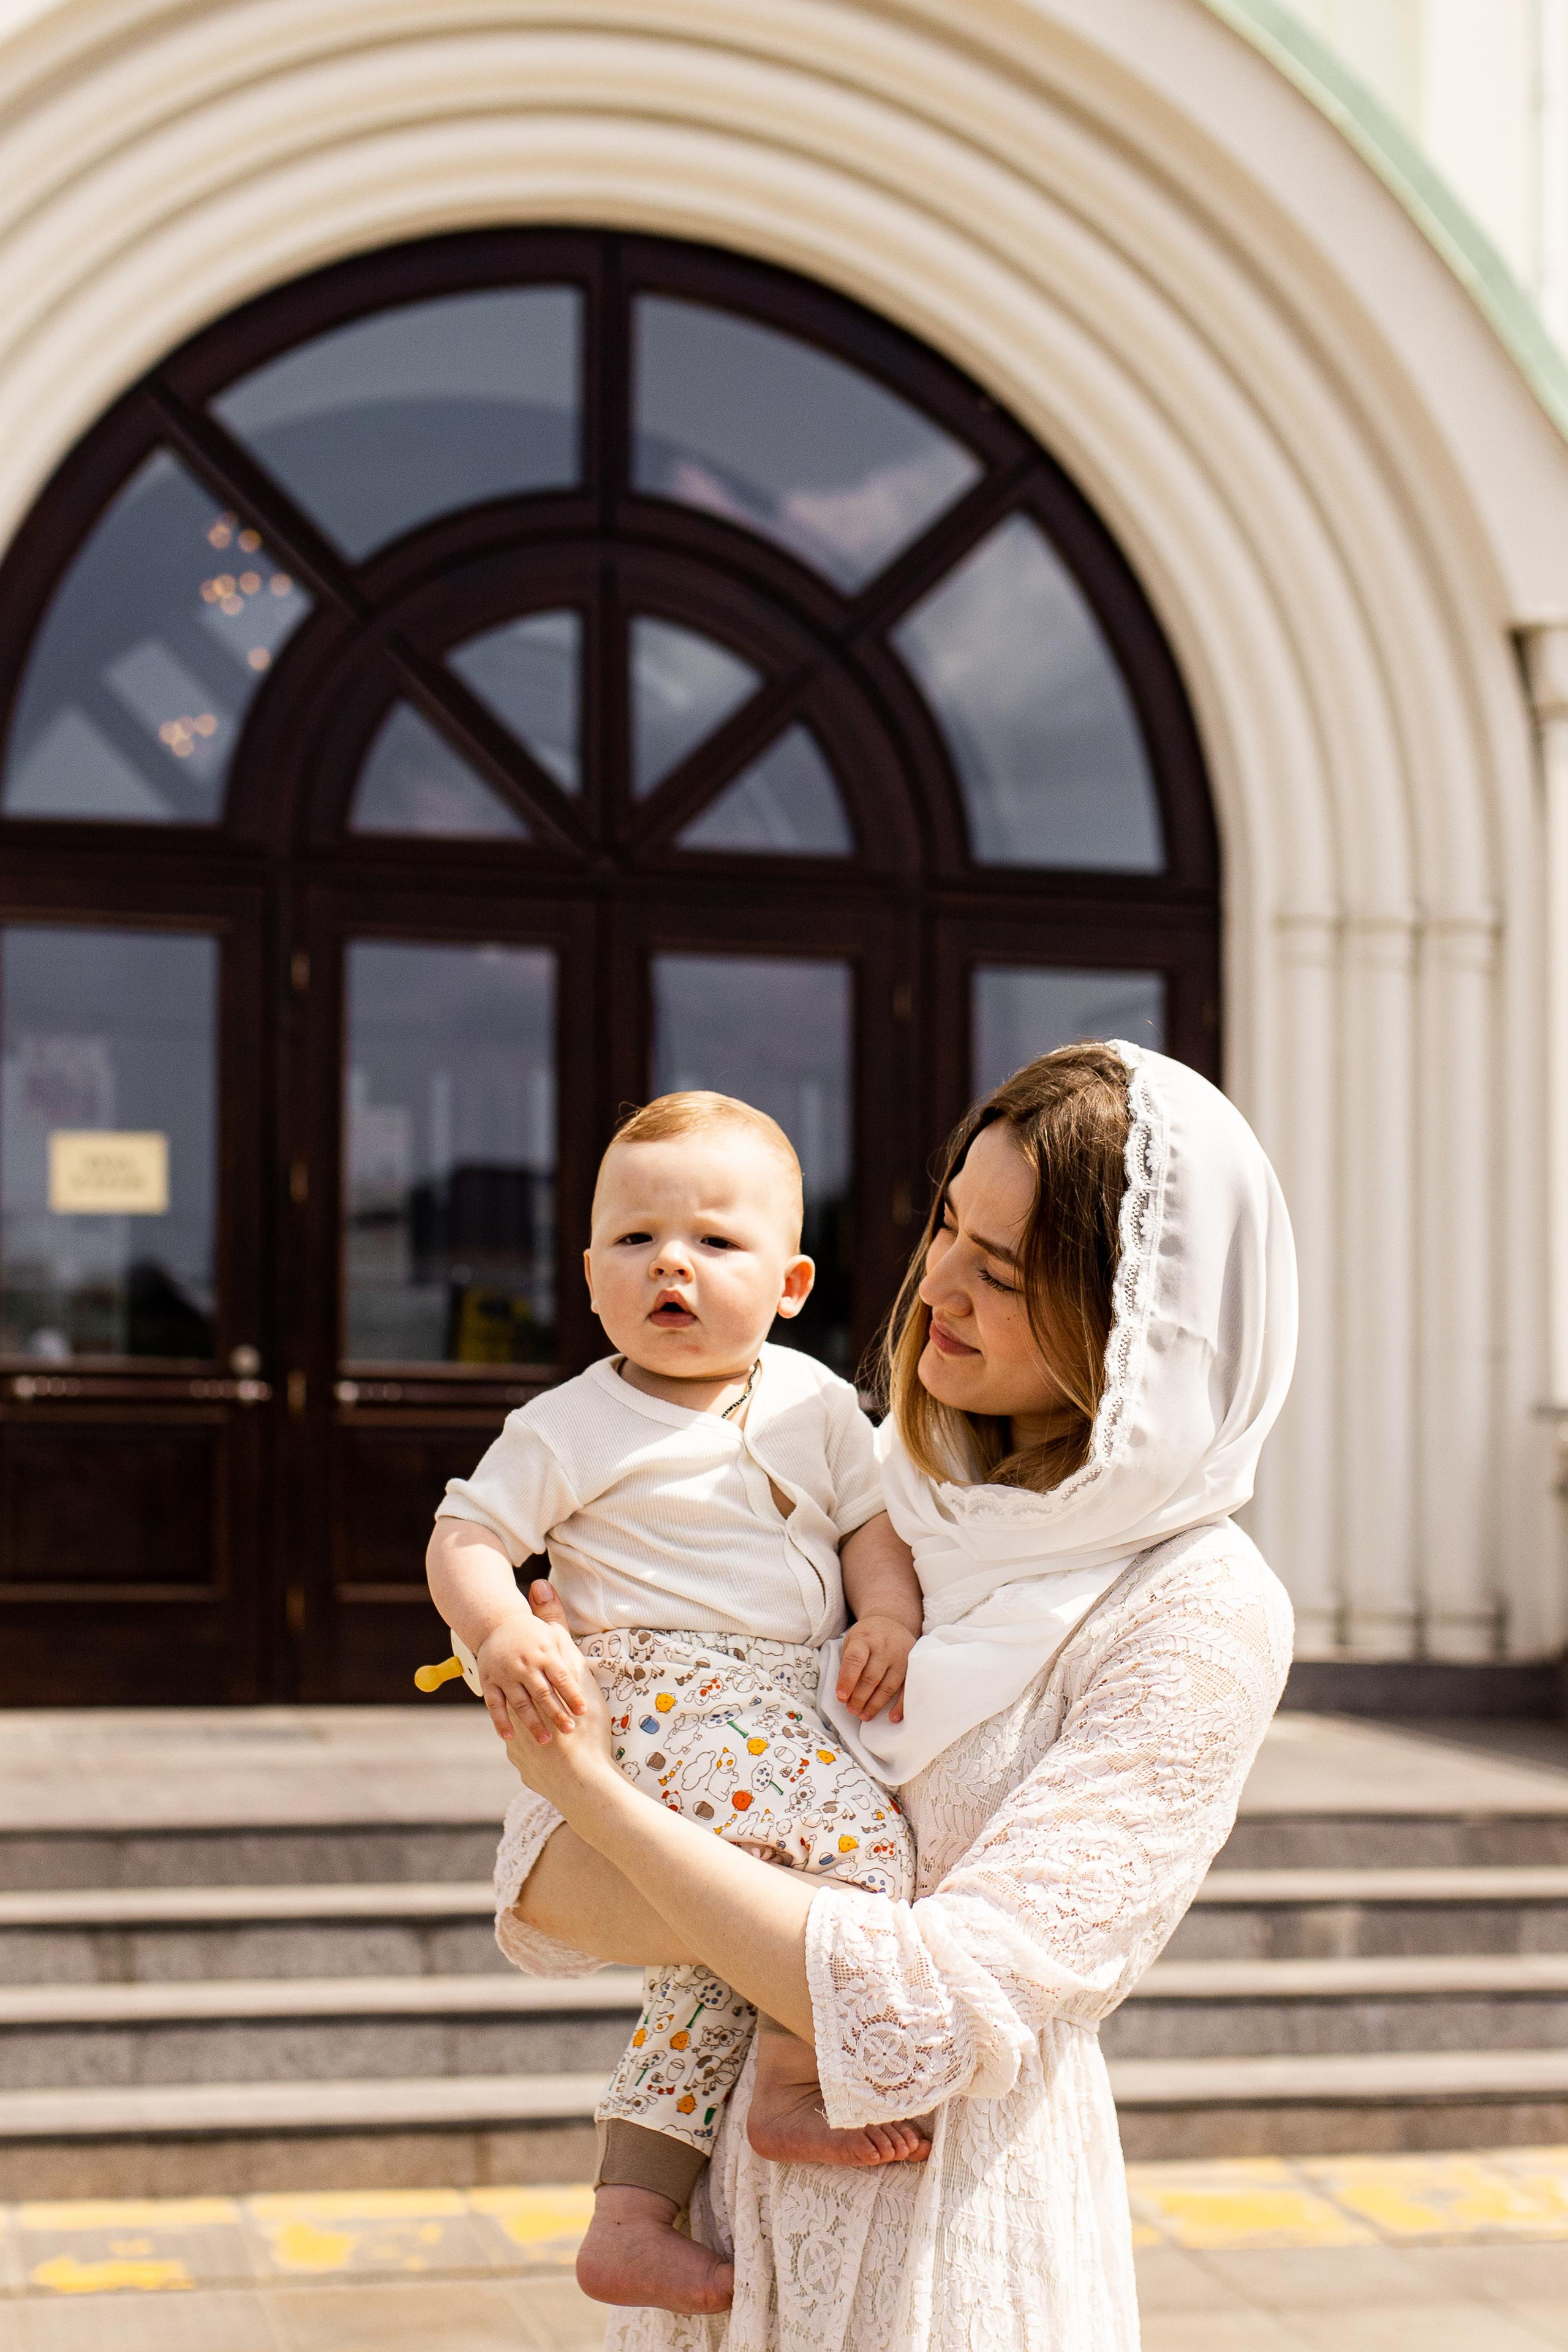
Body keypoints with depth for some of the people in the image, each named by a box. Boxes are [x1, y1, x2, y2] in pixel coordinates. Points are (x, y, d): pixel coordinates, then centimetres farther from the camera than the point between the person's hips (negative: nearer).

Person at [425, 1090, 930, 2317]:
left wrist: (889, 1617, -9)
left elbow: (873, 1520, 12)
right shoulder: (571, 1430, -4)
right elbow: (465, 1537, -4)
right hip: (666, 1700, -7)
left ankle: (632, 2218, 17)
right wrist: (501, 1630, -25)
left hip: (792, 1707, 7)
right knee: (865, 1839, -24)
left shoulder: (816, 1401, 10)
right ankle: (796, 2085, -5)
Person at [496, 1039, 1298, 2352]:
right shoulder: (897, 1492, 1)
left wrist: (591, 1788, -21)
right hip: (734, 2179, 5)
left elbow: (939, 2016, -24)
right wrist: (556, 1886, -16)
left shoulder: (1199, 1620, -18)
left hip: (951, 2219, -5)